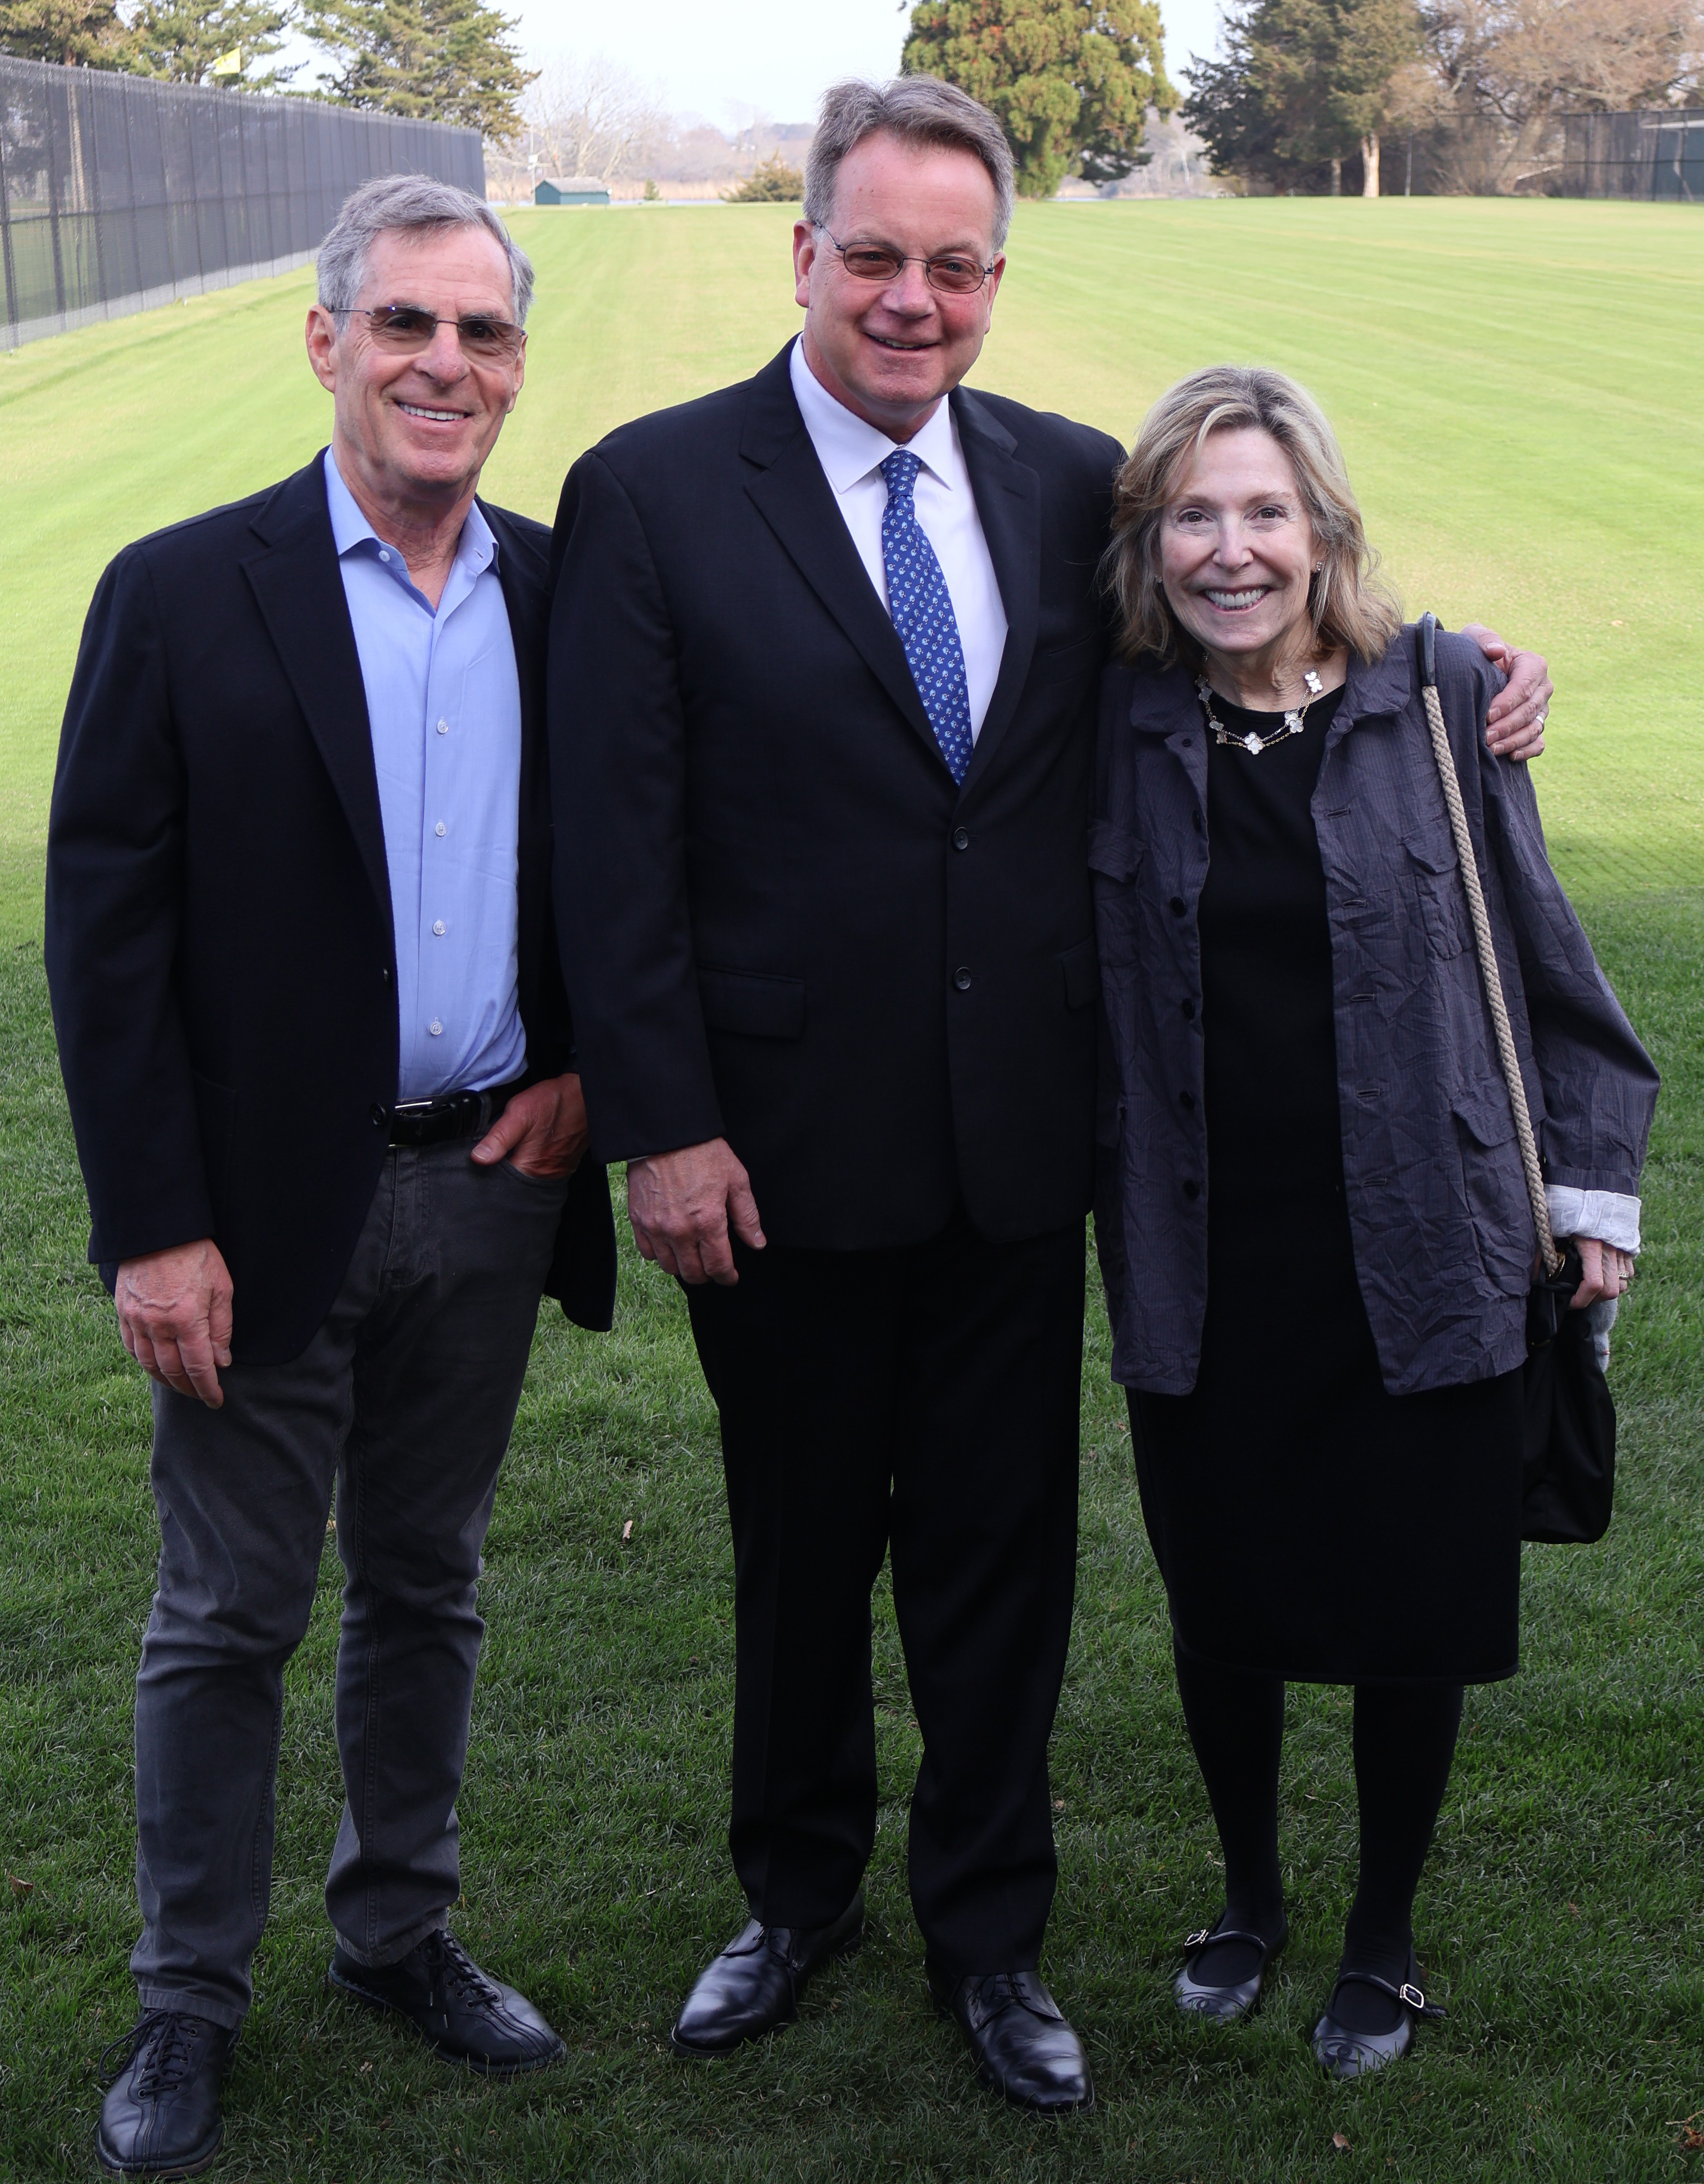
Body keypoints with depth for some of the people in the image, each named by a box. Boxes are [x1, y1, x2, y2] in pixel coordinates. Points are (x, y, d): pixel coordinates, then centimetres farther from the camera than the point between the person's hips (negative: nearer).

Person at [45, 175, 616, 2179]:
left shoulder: (565, 595, 2)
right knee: (228, 1618, 8)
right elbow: (102, 929, -10)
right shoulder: (183, 596, -9)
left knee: (424, 1588, 18)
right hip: (276, 1203, -3)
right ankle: (188, 1998, 25)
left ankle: (398, 1931, 36)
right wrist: (152, 1225, -13)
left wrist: (588, 1064, -1)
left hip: (491, 1187, 4)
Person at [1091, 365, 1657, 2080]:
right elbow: (1095, 975, 5)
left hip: (1417, 1252, -1)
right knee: (1221, 1606, 14)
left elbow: (1540, 955, 2)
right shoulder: (1124, 722, -1)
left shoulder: (1440, 698, -4)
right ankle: (1249, 1899, 40)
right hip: (1203, 1267, 1)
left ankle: (1384, 1941, 32)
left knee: (1412, 1612, 8)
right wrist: (1106, 1201, 0)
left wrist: (1590, 1183, 2)